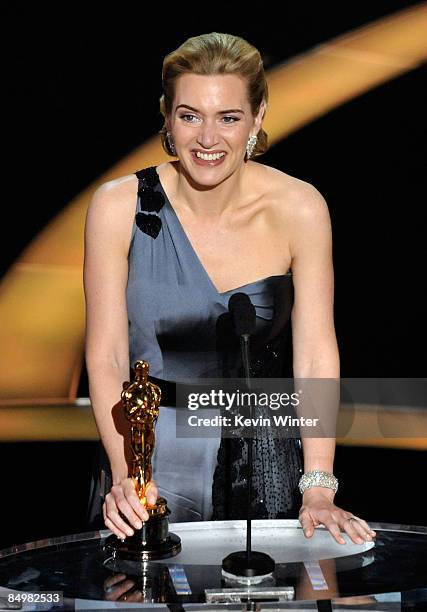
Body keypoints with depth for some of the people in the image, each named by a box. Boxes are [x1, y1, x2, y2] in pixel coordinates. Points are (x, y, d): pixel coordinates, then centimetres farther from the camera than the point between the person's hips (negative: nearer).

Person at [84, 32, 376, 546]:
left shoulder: (298, 209, -10)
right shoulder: (119, 206, -11)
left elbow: (316, 357, -9)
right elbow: (106, 359, -9)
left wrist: (318, 492, -15)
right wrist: (125, 474, -22)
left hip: (262, 467, 1)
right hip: (151, 458, 0)